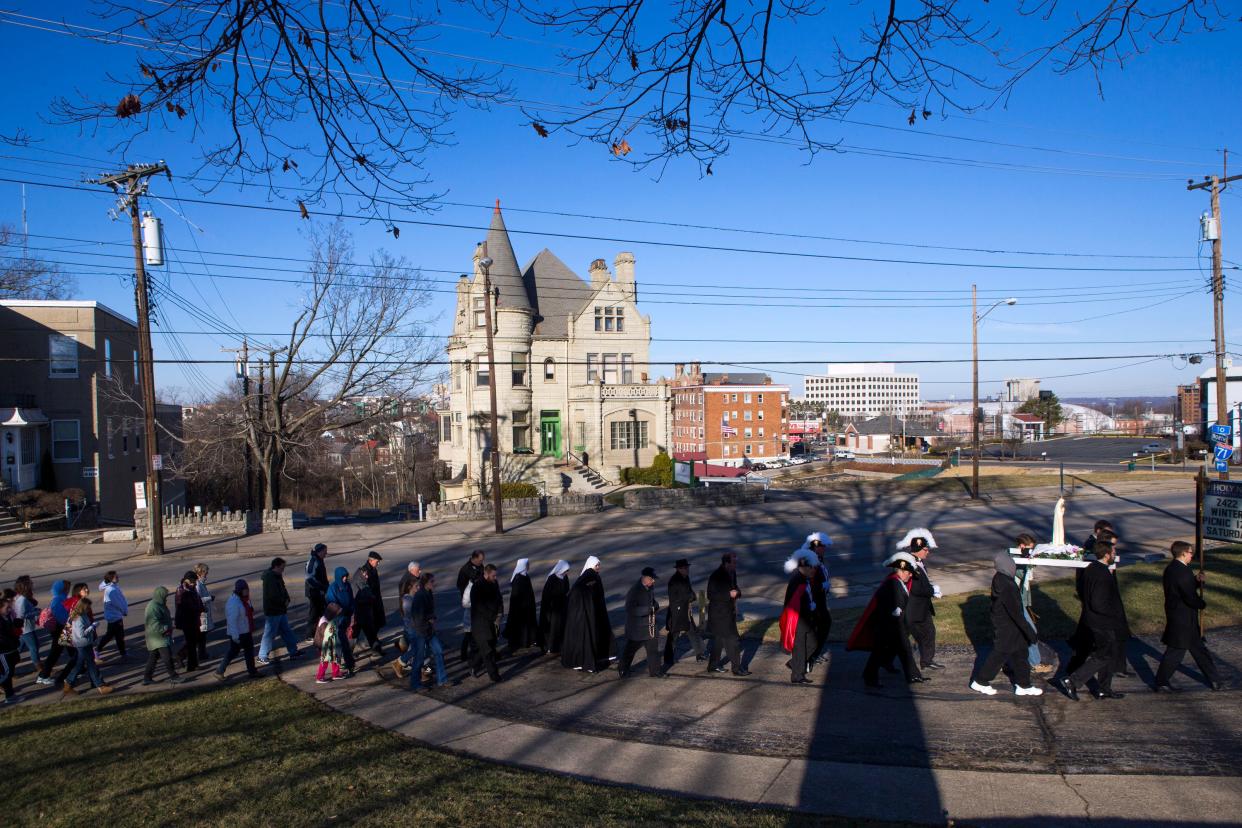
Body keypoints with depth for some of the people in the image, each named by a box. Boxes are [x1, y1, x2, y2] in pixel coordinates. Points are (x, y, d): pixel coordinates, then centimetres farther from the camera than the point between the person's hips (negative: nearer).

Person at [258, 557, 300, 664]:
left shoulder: (278, 576, 10)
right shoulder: (270, 578, -21)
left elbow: (283, 590, 17)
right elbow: (274, 595, -27)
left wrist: (286, 600, -2)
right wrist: (284, 601, -11)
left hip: (281, 610, 10)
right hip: (272, 612, -10)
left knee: (286, 631, 16)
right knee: (270, 634, -2)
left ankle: (293, 652, 24)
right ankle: (262, 657, 7)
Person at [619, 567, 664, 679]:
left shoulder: (650, 589, 1)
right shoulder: (634, 591, -23)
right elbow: (630, 609, -27)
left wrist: (656, 605, -4)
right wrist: (648, 609, -32)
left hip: (649, 626, 7)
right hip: (636, 628, -7)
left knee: (653, 648, 11)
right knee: (630, 649, 10)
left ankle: (654, 671, 24)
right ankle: (623, 670, 28)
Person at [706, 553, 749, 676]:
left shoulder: (731, 573, 6)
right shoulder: (716, 576, -19)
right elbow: (711, 595, -20)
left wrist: (737, 592, -6)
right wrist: (729, 594, -25)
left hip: (729, 612, 9)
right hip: (719, 613, -9)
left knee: (719, 639, 16)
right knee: (731, 640, -7)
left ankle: (713, 665, 26)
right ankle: (737, 668, 0)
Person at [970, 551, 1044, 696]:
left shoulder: (1000, 579, -1)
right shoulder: (1006, 586, -30)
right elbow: (1016, 613, -27)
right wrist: (1031, 633, -20)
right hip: (1007, 631, -9)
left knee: (1020, 654, 17)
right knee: (999, 656, 7)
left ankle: (1023, 686, 28)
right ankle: (979, 682, 21)